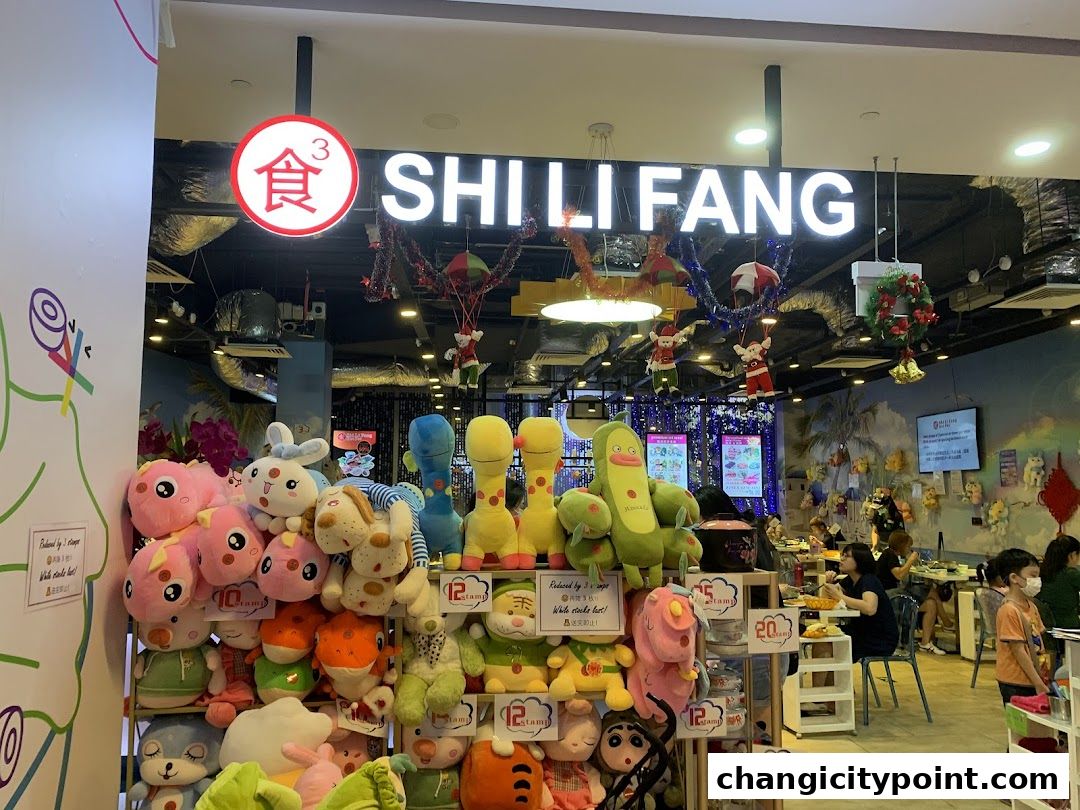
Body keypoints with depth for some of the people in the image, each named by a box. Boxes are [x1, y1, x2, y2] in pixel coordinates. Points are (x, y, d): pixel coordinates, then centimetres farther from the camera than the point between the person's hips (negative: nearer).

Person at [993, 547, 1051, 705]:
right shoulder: (1009, 610, -17)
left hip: (1033, 680, 8)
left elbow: (1038, 641, 15)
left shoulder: (1031, 606, 11)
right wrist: (1038, 684, -15)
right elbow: (1018, 650, -17)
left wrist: (1044, 678, 9)